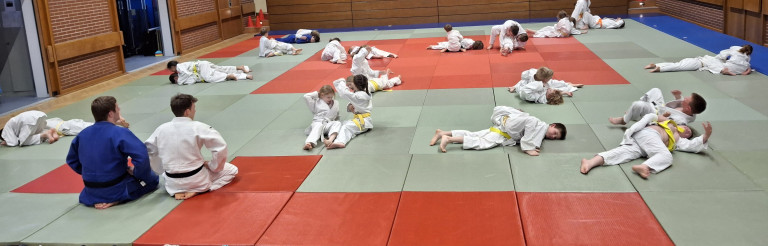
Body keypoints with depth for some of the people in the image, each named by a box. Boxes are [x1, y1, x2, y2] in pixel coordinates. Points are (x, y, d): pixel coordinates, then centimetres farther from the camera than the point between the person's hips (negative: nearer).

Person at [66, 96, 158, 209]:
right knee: (152, 178, 12)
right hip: (116, 191, -9)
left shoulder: (83, 134, 0)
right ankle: (117, 199, -6)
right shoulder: (120, 133, -20)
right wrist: (136, 172, -10)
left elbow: (71, 160, 13)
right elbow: (141, 156, -29)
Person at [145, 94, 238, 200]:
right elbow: (220, 147, -20)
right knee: (232, 170, 13)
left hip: (172, 184, 6)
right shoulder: (198, 128, -17)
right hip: (196, 180, -6)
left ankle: (177, 191, 10)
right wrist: (212, 165, -3)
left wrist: (162, 171, 20)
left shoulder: (161, 129, -4)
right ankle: (197, 190, -5)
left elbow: (148, 150, 9)